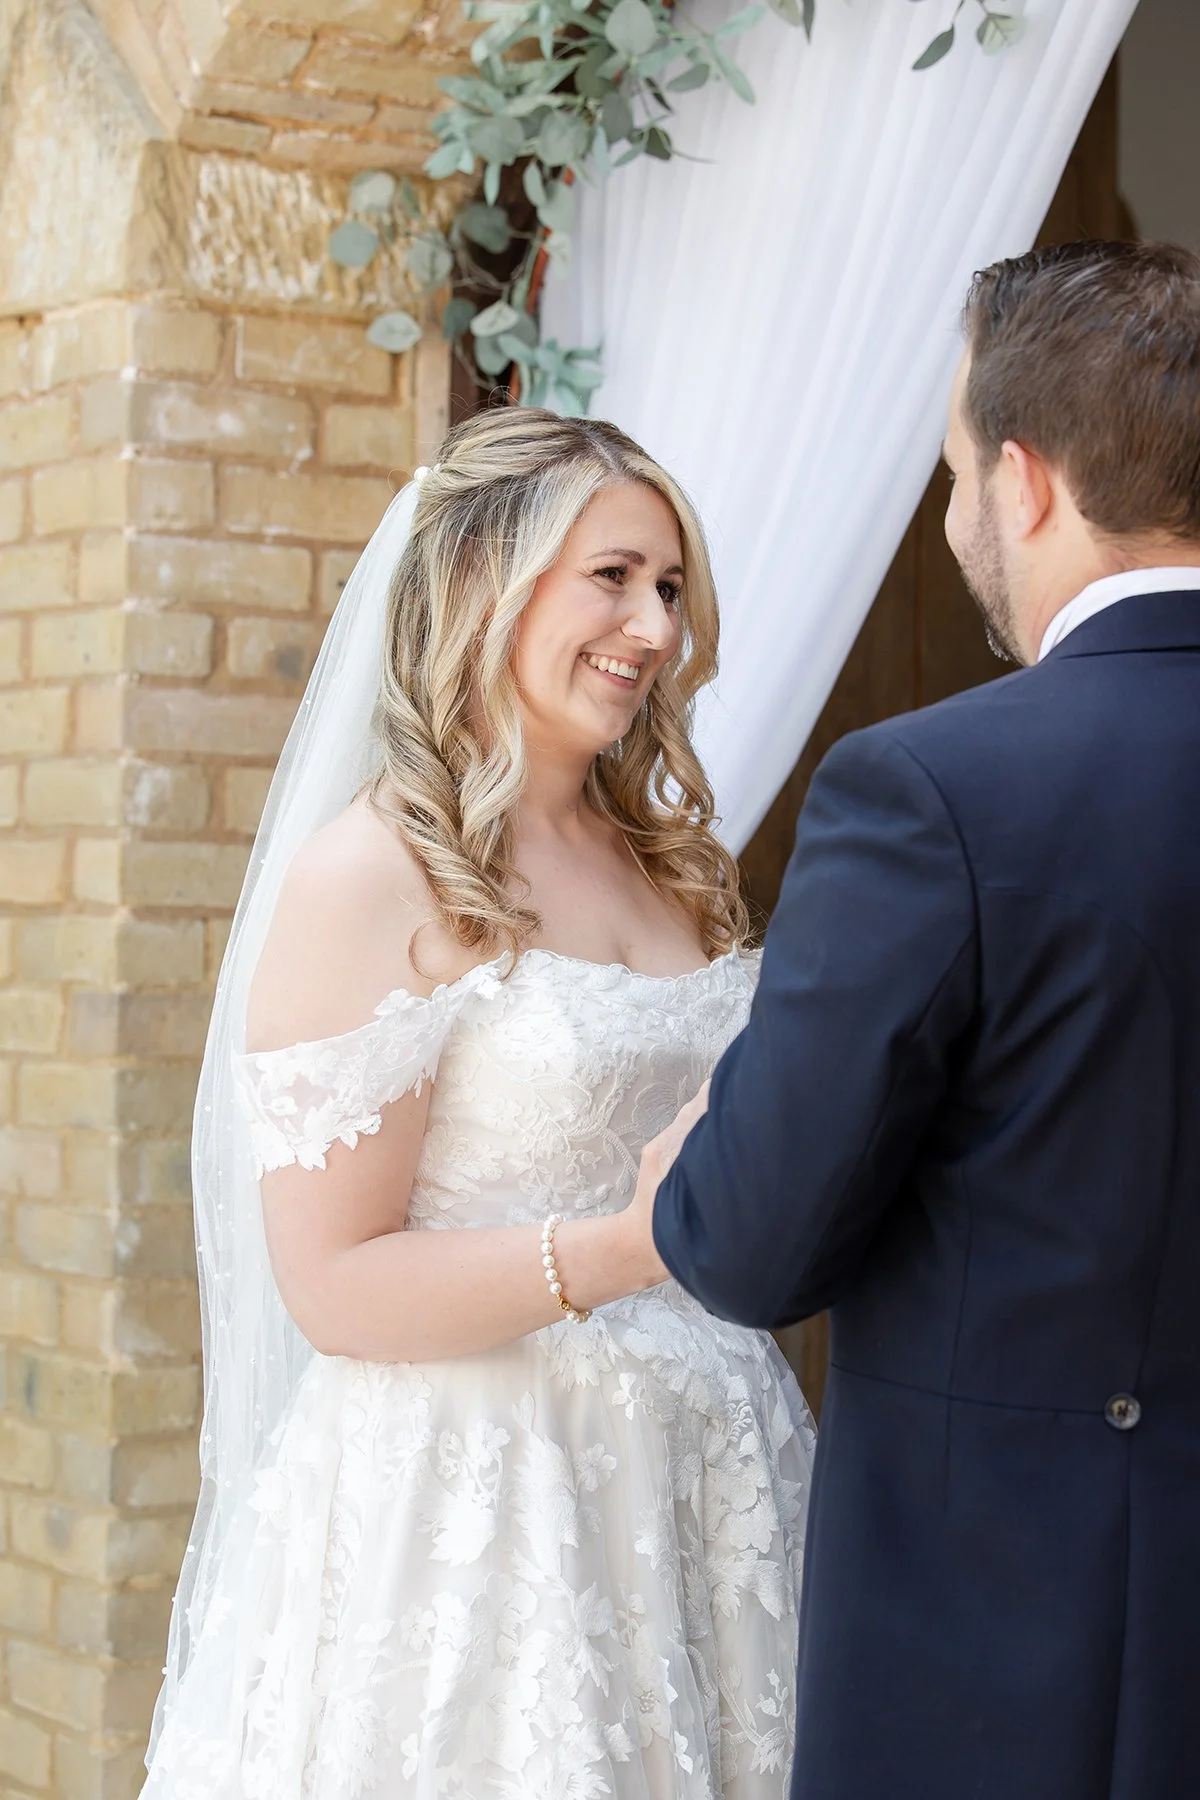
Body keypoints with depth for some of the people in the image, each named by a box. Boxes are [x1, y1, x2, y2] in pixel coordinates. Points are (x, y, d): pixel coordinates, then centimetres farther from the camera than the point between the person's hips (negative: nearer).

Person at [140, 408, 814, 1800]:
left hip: (703, 1481, 7)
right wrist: (637, 1244, -24)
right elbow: (334, 1288, -15)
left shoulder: (672, 862, 10)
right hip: (476, 1511, -7)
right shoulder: (373, 876, -12)